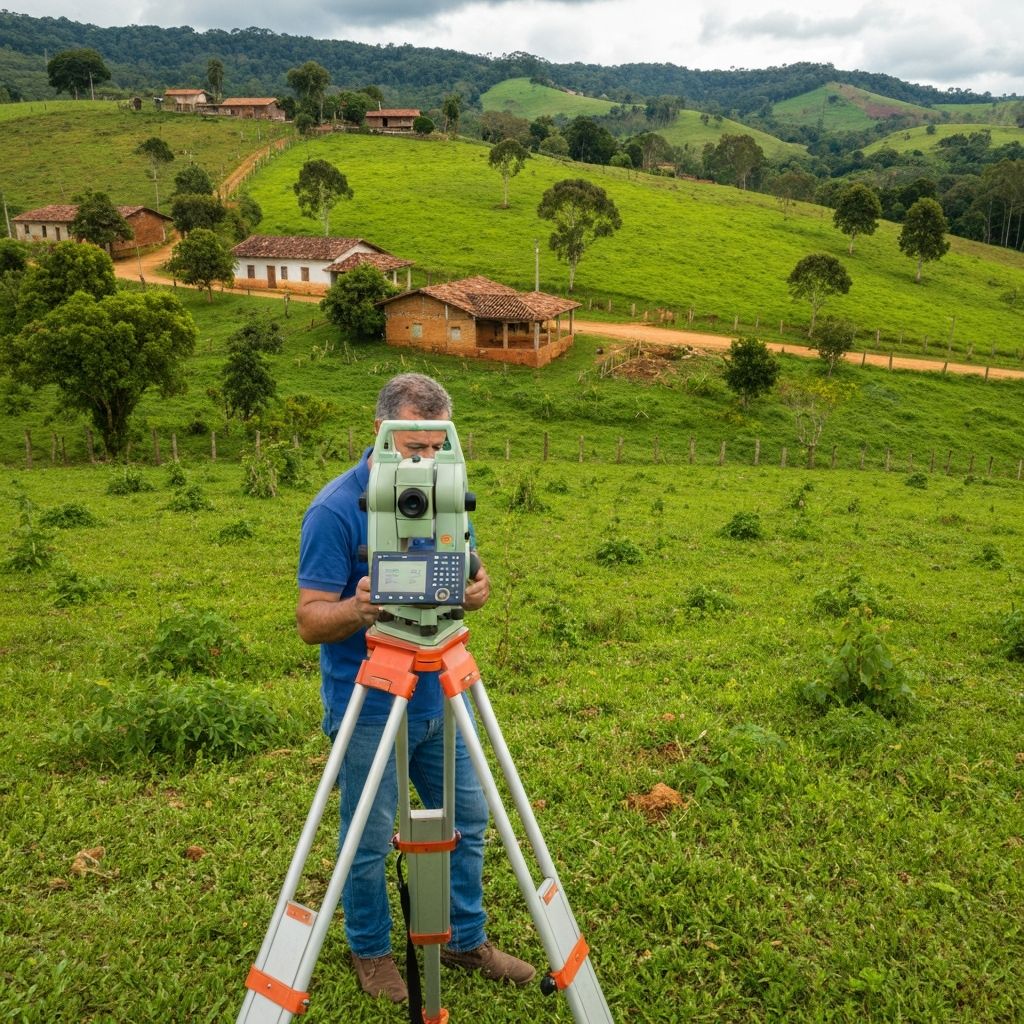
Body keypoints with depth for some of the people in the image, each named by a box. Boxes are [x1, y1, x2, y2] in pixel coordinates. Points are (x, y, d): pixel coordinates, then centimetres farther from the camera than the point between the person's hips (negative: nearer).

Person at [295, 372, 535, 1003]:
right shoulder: (336, 509, -18)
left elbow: (464, 578, 7)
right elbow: (310, 620, -17)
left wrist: (476, 590, -17)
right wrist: (358, 608, -38)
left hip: (441, 694, 6)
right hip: (370, 706, -6)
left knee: (467, 819, 16)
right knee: (371, 840, 10)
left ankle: (467, 940, 37)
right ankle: (371, 952, 35)